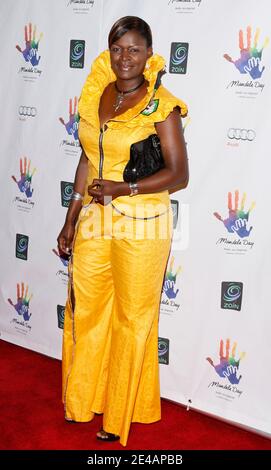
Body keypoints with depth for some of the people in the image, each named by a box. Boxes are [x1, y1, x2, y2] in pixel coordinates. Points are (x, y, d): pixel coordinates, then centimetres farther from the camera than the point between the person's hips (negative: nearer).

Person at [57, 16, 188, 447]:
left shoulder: (161, 104, -10)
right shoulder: (97, 95, 7)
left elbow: (179, 173, -12)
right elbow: (88, 159, 13)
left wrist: (124, 188, -23)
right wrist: (71, 219, 13)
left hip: (141, 226, -6)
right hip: (94, 221, 6)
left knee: (132, 318, 7)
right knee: (85, 310, 14)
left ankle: (120, 413, 24)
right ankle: (84, 399, 35)